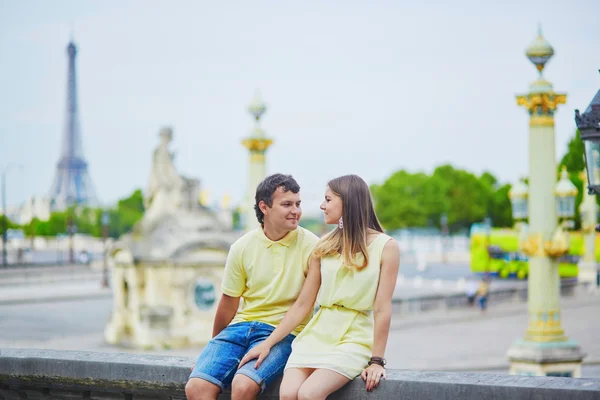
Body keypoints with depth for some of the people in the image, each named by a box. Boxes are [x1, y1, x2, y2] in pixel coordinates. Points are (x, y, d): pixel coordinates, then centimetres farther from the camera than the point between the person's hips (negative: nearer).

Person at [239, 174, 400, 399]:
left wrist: (376, 361, -11)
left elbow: (382, 309, -6)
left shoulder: (385, 246, -2)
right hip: (317, 333, 4)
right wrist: (268, 343, 4)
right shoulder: (324, 247, 10)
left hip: (354, 339, -4)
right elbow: (302, 305, 10)